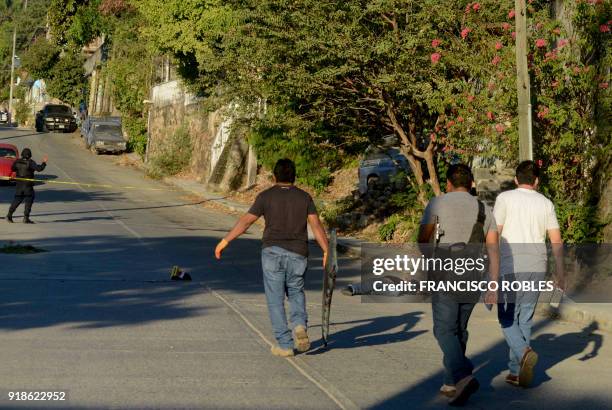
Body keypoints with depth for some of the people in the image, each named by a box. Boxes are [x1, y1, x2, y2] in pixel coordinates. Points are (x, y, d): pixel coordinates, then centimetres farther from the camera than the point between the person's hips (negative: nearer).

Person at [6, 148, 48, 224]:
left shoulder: (17, 162, 1)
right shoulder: (30, 162, -14)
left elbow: (13, 169, 16)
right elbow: (39, 169, -21)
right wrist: (44, 162, -10)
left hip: (19, 184, 5)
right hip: (28, 185, -5)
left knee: (17, 200, 16)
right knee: (29, 200, 3)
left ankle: (9, 215, 13)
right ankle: (26, 218, -2)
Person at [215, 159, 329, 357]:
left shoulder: (266, 196, 1)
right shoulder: (304, 197, 7)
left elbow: (245, 221, -3)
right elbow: (316, 225, -2)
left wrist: (225, 241, 3)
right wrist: (326, 251, -2)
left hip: (272, 251, -2)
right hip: (298, 253, 2)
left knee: (275, 300, 5)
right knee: (296, 293, 21)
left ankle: (285, 344, 2)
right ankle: (300, 325, -5)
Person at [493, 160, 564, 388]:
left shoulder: (505, 198, -1)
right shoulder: (546, 203, 9)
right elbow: (557, 241, 6)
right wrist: (560, 274, 10)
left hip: (511, 268, -4)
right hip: (537, 268, 4)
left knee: (507, 319, 4)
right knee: (524, 319, 11)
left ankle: (524, 352, -22)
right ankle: (516, 371, 11)